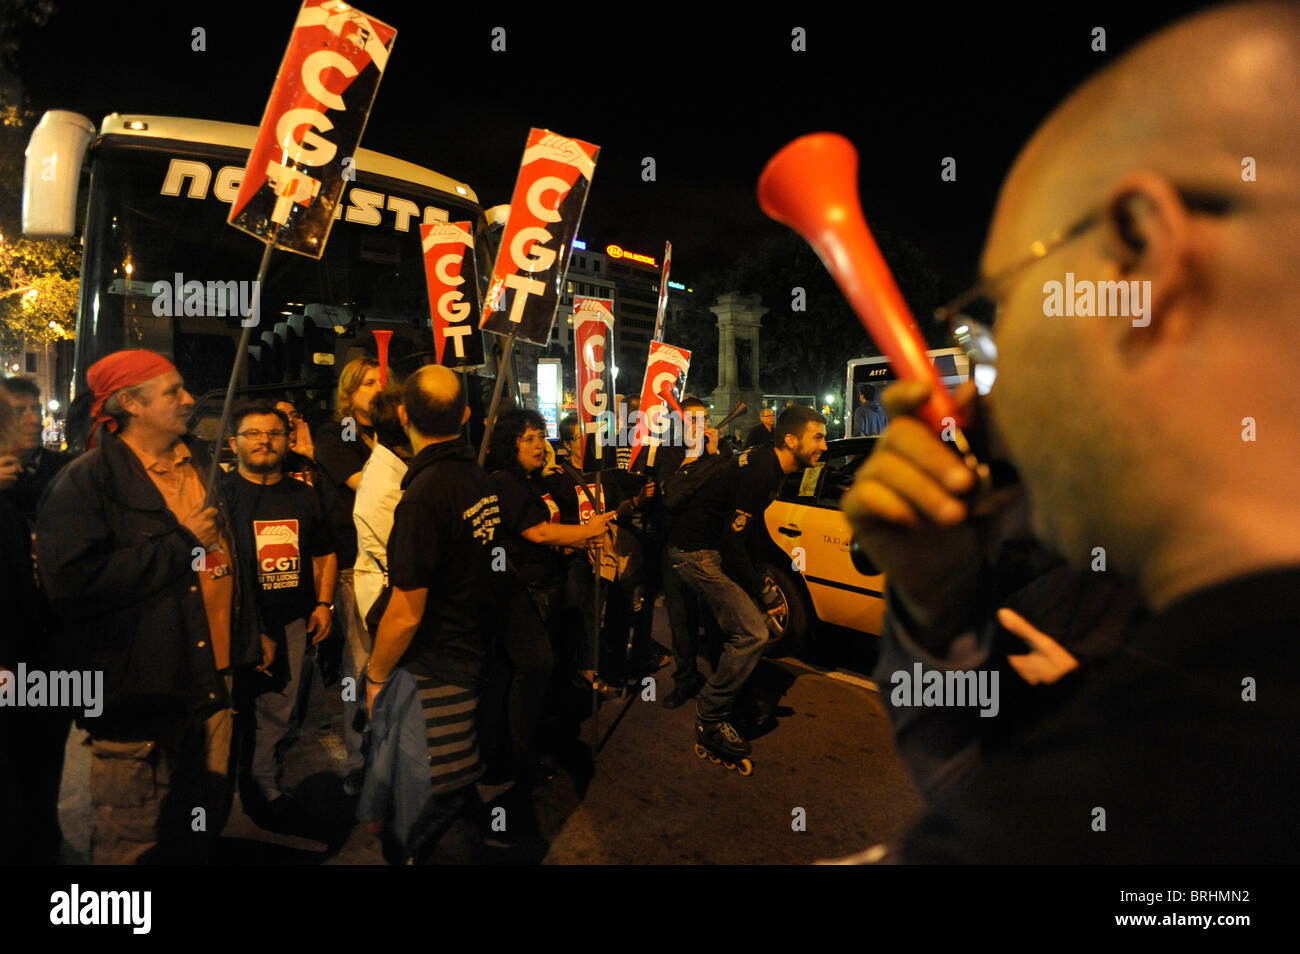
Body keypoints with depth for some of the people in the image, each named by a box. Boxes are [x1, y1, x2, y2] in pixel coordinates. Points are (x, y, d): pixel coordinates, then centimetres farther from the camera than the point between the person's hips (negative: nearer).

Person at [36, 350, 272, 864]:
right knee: (133, 841, 7)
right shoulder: (85, 482, -12)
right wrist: (183, 543, -19)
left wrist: (252, 635, 24)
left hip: (213, 681, 7)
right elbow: (73, 584, -25)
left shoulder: (199, 466, 12)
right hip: (141, 695, -6)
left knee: (207, 819, 18)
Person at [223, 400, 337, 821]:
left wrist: (323, 603, 9)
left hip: (291, 620, 4)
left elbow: (325, 553, 20)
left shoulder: (302, 495, 12)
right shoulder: (220, 493, -2)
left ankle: (266, 790, 24)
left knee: (277, 712, 11)